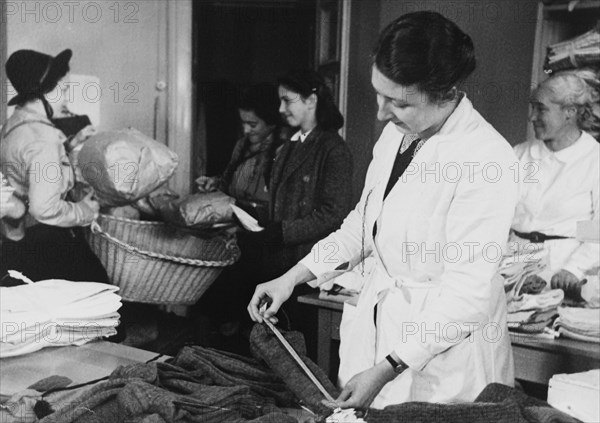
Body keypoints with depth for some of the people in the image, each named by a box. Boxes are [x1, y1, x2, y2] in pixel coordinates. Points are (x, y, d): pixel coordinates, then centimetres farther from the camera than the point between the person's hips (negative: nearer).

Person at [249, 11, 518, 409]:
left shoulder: (487, 157, -23)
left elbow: (467, 290, -23)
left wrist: (386, 370, -22)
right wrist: (291, 279, 3)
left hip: (442, 350, -6)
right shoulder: (396, 134, 0)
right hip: (377, 319, 7)